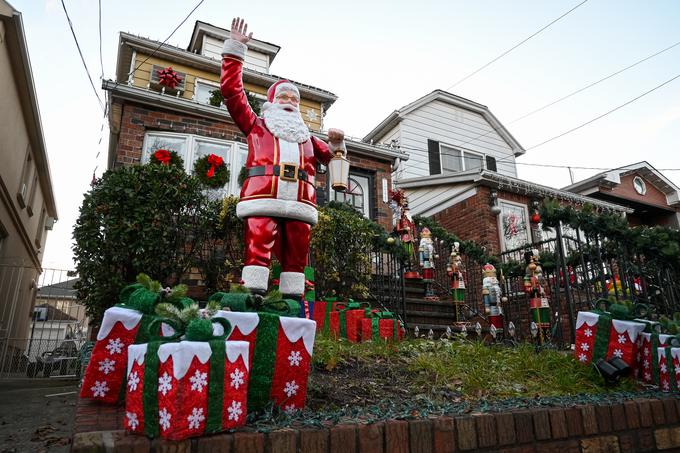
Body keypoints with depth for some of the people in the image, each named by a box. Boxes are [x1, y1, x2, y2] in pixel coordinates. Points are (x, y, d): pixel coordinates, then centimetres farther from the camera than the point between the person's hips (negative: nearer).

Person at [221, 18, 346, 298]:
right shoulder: (257, 125, 25)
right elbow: (231, 90, 18)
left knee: (296, 256, -3)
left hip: (300, 201, 4)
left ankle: (293, 301, -1)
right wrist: (235, 48, 17)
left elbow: (330, 157, 36)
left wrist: (336, 144, 13)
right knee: (258, 249, -15)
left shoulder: (306, 136, 35)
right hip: (263, 196, -3)